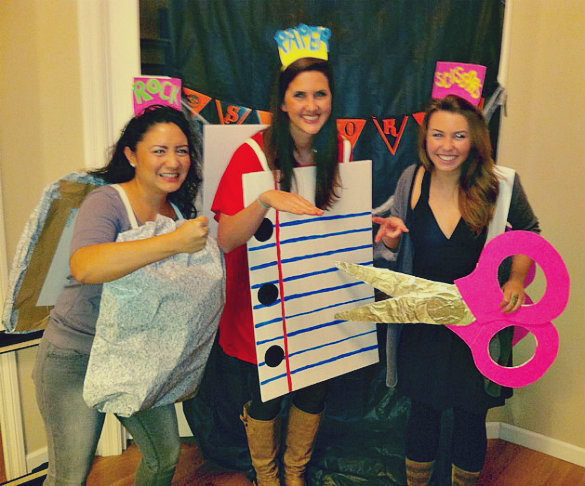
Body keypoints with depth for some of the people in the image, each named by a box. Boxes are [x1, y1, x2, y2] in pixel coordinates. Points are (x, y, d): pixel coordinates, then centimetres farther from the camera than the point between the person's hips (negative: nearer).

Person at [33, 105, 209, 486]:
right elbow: (84, 267, -41)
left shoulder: (179, 211, 0)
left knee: (166, 455, 16)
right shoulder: (106, 202, -19)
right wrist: (174, 242, -44)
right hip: (76, 358, -6)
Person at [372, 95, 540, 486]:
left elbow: (529, 231, 5)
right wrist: (392, 237, -16)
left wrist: (517, 279, -10)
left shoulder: (501, 183, -13)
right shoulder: (411, 180, -7)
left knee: (470, 418, 16)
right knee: (423, 413, 17)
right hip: (422, 322, 1)